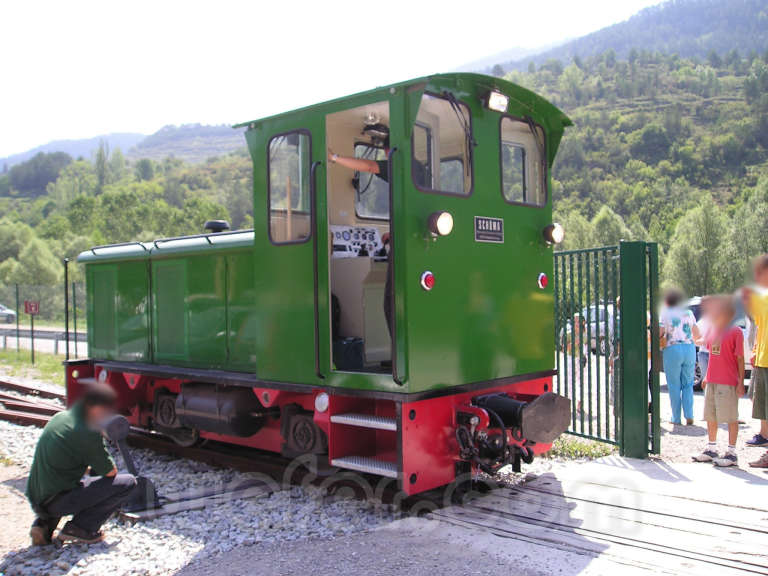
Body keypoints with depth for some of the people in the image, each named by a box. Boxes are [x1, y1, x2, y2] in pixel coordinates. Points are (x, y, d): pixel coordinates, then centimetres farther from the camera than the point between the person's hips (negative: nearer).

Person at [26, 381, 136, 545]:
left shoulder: (60, 417, 9)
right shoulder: (87, 433, -18)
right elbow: (110, 472, -8)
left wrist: (92, 468, 19)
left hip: (36, 500, 8)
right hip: (58, 502, -8)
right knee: (128, 483, -6)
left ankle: (44, 523, 17)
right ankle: (79, 528, -4)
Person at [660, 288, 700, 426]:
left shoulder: (665, 313, -1)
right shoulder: (689, 313, 12)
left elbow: (659, 333, -10)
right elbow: (697, 334, 17)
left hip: (672, 350, -3)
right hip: (690, 348, 3)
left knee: (674, 386, 5)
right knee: (688, 384, 11)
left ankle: (676, 418, 7)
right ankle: (689, 416, 2)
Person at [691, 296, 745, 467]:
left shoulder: (735, 331, -9)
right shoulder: (711, 329, 11)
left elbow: (740, 358, -8)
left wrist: (741, 382, -11)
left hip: (728, 382, -7)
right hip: (711, 380, 7)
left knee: (731, 418, 0)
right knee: (710, 416, 13)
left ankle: (731, 453, 7)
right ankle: (711, 449, 26)